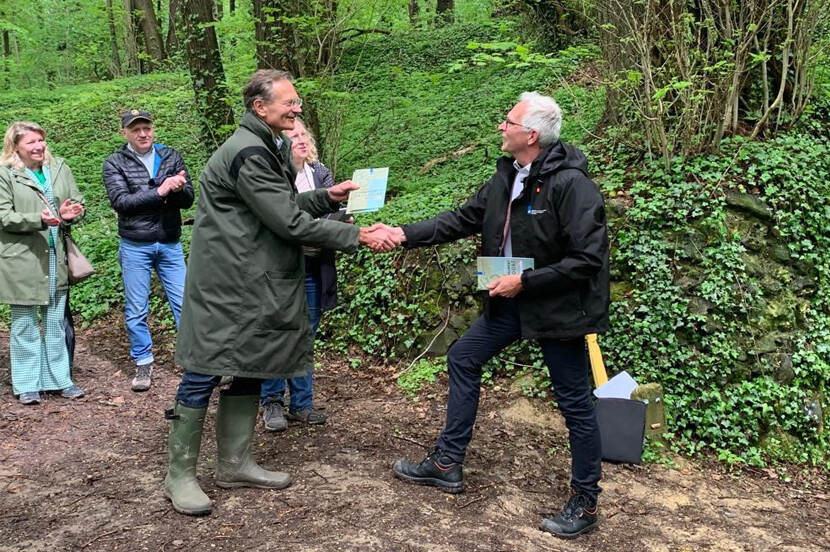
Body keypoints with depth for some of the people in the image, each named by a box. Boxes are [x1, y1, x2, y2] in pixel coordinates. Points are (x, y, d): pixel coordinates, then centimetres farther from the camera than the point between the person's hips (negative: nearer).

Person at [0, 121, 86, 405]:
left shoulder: (59, 168, 8)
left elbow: (78, 202, 11)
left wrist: (69, 214, -12)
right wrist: (39, 219, -24)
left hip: (55, 258, 4)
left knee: (55, 323, 13)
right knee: (25, 324, 7)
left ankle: (59, 379, 23)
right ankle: (27, 384, 17)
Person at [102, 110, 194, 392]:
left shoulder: (171, 157, 4)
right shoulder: (115, 163, -1)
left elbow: (188, 199, -2)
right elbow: (120, 201, -15)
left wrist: (177, 188, -25)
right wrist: (159, 191, -22)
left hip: (170, 244, 1)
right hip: (135, 247, -1)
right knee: (136, 310, 6)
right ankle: (143, 363, 20)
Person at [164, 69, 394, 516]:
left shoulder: (268, 147, 15)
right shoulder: (248, 154, -20)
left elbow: (282, 207, 20)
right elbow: (290, 223, -21)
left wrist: (327, 197, 6)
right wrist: (356, 237, -17)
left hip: (253, 284, 10)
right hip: (224, 286, -10)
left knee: (248, 371, 14)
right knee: (204, 375, -2)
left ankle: (234, 463, 26)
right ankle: (179, 475, 11)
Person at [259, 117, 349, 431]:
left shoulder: (320, 173, 9)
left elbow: (335, 210, 4)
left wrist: (342, 217, -19)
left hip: (313, 270, 5)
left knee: (305, 338, 13)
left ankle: (302, 404, 24)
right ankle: (272, 402, 21)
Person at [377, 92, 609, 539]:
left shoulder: (570, 184, -23)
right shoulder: (507, 176, 3)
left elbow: (588, 259, -24)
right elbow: (463, 219, 9)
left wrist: (524, 281, -23)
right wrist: (406, 235, 2)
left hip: (557, 306, -8)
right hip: (510, 301, 9)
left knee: (574, 402, 3)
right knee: (462, 359, 14)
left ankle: (584, 504, 21)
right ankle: (446, 464, 28)